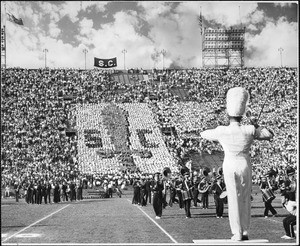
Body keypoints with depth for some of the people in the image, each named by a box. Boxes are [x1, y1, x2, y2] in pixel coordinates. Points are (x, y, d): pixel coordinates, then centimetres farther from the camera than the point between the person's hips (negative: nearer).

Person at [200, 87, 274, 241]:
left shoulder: (221, 131, -11)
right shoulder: (250, 130, -10)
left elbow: (203, 134, 7)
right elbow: (269, 135, 3)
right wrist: (257, 126, 16)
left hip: (229, 167, -1)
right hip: (245, 167, 1)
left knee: (233, 200, 2)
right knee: (245, 199, 10)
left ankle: (237, 233, 1)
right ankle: (245, 232, 12)